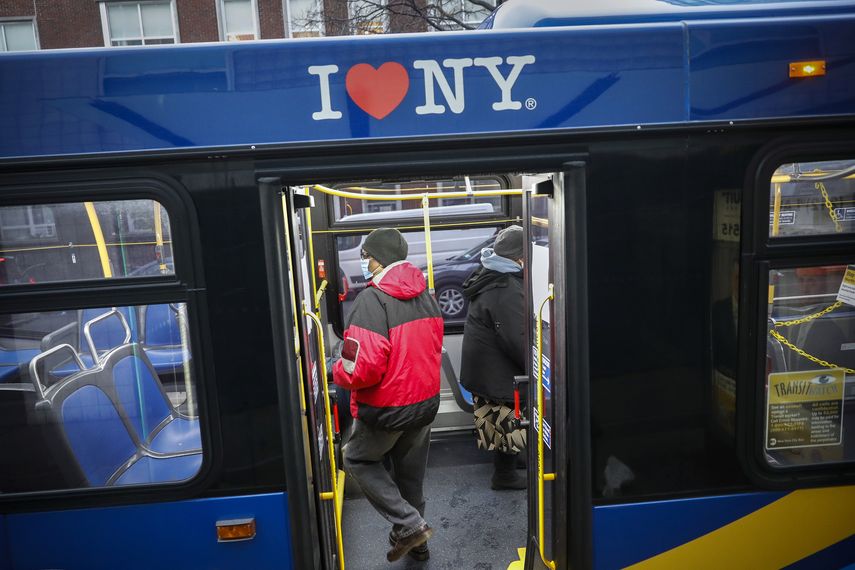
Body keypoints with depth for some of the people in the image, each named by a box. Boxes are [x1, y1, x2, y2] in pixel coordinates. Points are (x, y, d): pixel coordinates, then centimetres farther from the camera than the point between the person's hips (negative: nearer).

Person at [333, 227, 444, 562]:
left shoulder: (372, 300, -24)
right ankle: (414, 543, 39)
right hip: (425, 402, 7)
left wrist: (337, 372, -7)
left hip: (386, 409, -7)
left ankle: (409, 525, 11)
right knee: (411, 475, 23)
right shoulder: (426, 295, 0)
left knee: (358, 460, 19)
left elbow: (361, 369, -28)